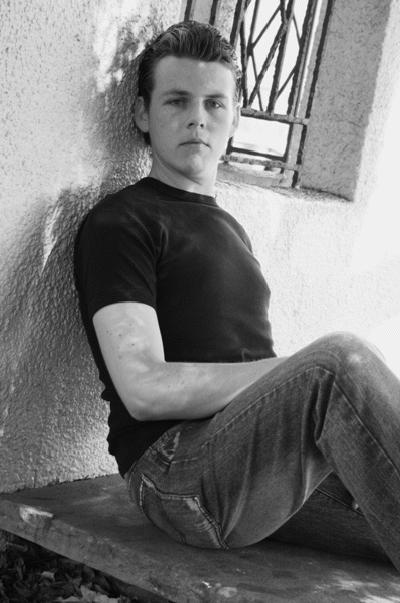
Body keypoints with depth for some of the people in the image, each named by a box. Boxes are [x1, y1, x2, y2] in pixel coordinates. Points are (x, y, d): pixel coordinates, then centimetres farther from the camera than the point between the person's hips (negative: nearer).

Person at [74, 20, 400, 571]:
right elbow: (144, 389, -13)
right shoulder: (120, 223, 0)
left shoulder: (230, 230, 26)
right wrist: (312, 373, -14)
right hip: (176, 478, -7)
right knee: (339, 357, -29)